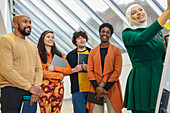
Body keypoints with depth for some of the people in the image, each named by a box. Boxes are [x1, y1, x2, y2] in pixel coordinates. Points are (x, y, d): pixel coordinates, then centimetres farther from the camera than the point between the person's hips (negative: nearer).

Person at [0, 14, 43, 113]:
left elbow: (38, 68, 14)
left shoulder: (32, 45, 19)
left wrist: (37, 87, -6)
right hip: (12, 91, -6)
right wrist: (29, 87, -13)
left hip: (31, 92, 6)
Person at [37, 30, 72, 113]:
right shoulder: (39, 53, 3)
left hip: (58, 86, 4)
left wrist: (54, 68, -7)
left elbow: (69, 70, 8)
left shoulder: (59, 54, 17)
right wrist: (59, 75, -5)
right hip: (45, 85, -4)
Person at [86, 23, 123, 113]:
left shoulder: (116, 50, 6)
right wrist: (97, 87, -9)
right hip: (95, 87, 2)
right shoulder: (93, 51, 13)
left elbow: (117, 71, -2)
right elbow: (90, 70, 6)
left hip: (111, 86, -1)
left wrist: (105, 88, -9)